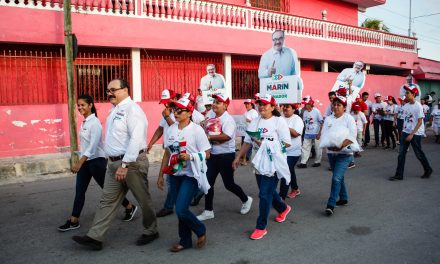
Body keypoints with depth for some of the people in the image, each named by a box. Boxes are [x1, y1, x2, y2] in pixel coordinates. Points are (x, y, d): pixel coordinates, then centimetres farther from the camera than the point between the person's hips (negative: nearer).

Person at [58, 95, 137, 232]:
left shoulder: (95, 122, -17)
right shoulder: (84, 122, 8)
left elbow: (93, 146, -24)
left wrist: (79, 163, -29)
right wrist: (80, 162, 16)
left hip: (96, 161, -8)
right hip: (85, 161, 8)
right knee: (79, 191, 7)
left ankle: (130, 207, 21)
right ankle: (74, 221, 15)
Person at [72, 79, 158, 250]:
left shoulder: (132, 109, -14)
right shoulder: (114, 110, 14)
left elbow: (136, 139, -23)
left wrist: (124, 165, -25)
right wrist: (113, 162, 15)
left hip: (132, 162, -9)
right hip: (114, 162, 9)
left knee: (143, 199, 7)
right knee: (108, 200, 9)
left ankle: (150, 231, 25)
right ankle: (95, 237, 14)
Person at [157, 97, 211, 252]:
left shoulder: (196, 130, -10)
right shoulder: (171, 129, 5)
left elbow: (206, 154, -9)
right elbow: (167, 154, 11)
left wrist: (190, 156, -25)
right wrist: (161, 175, 11)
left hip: (191, 175, -5)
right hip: (175, 175, 6)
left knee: (181, 210, -11)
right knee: (180, 210, 11)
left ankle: (201, 231, 16)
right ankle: (185, 241, 28)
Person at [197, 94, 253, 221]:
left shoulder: (228, 119, -15)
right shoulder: (212, 118, 8)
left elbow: (226, 136, -28)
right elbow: (207, 132, 21)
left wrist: (209, 137, -23)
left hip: (226, 156, -7)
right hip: (213, 155, 7)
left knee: (229, 184, 3)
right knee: (209, 182, 6)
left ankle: (246, 200, 31)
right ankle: (208, 211, 17)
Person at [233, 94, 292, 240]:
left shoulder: (279, 121, -8)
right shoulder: (255, 122, 10)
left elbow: (287, 143, -12)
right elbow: (247, 142, 13)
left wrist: (265, 144, -17)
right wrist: (238, 157, 8)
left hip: (273, 164, -6)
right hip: (259, 163, 6)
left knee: (265, 195, -7)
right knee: (268, 191, 18)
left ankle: (261, 227, 7)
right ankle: (283, 208, 47)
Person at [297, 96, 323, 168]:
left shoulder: (316, 111, -11)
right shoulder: (305, 112, 3)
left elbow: (321, 123, -9)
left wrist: (319, 133, -13)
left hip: (316, 133, -5)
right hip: (307, 133, 5)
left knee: (318, 148, 7)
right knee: (305, 147, 3)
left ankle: (317, 162, 22)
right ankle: (303, 163, 6)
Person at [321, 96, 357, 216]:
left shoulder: (349, 118, -3)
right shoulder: (328, 119, 9)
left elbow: (351, 136, -15)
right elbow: (324, 135, 0)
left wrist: (341, 146, -26)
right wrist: (330, 145, -17)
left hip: (344, 153, -5)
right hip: (331, 152, 5)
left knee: (336, 178, -14)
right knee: (339, 177, 17)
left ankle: (331, 205, -13)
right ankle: (343, 198, 34)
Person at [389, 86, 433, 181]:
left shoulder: (418, 106, -15)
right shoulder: (405, 106, 5)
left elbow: (420, 122, -16)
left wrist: (412, 134, -18)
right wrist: (403, 131, 9)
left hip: (416, 134, -6)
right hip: (405, 132, 6)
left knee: (419, 154, 8)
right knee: (401, 153, 1)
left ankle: (428, 170, 31)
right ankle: (399, 175, 4)